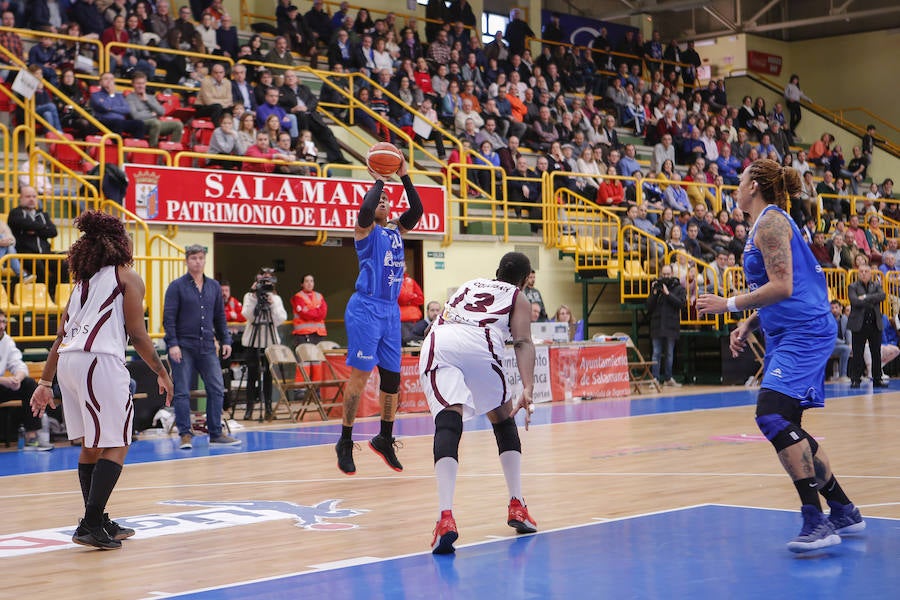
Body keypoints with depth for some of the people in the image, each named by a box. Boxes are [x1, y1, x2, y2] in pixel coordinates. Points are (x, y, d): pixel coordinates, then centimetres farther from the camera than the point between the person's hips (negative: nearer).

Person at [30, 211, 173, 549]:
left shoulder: (83, 281, 24)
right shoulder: (128, 277, 5)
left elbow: (61, 336, 20)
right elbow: (137, 336, -1)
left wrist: (45, 382, 22)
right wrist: (162, 373, 9)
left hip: (68, 361, 7)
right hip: (100, 360, -7)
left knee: (92, 444, 17)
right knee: (116, 445, -2)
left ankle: (99, 522, 24)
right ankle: (91, 525, -10)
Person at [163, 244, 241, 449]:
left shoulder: (214, 286, 12)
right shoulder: (177, 286, -2)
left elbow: (219, 317, 18)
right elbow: (169, 317, -6)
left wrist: (225, 340, 10)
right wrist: (173, 344, -14)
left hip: (207, 347, 4)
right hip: (183, 347, -4)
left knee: (217, 389, 0)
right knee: (182, 392, -1)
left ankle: (216, 434, 8)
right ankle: (185, 435, 6)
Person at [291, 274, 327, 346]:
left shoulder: (319, 296, 18)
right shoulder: (298, 297, 1)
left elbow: (323, 312, 4)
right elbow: (304, 314, -10)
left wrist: (309, 311, -6)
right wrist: (317, 311, 2)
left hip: (319, 332, 5)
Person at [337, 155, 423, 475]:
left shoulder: (396, 229, 17)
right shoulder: (366, 229, -1)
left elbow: (417, 210, 3)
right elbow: (366, 209, -23)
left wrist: (404, 177, -1)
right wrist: (378, 181, -10)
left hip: (391, 310, 7)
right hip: (366, 308, -7)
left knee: (392, 377, 9)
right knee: (360, 375, -8)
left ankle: (385, 440, 22)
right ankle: (345, 442, 0)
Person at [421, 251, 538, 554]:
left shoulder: (470, 285, 38)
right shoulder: (517, 296, 24)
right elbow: (523, 342, 7)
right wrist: (528, 389, -3)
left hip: (437, 343, 2)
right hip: (478, 344, -2)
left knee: (448, 425, -13)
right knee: (503, 421, 21)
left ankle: (446, 517, -33)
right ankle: (517, 506, 20)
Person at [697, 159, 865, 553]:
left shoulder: (771, 221, -10)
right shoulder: (764, 225, 21)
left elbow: (782, 287, -19)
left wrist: (729, 305, -12)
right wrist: (748, 324, 14)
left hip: (804, 332, -11)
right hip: (786, 335, 11)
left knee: (772, 414, -23)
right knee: (786, 429, 11)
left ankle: (816, 521, -24)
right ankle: (843, 512, 22)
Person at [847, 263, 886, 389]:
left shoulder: (876, 285, 13)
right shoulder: (853, 287, 3)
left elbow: (882, 296, -7)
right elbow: (855, 301, -15)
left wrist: (866, 298, -15)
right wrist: (872, 301, -11)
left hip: (875, 324, 3)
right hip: (859, 325, -3)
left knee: (876, 353, 6)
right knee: (857, 354, -3)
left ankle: (877, 379, 13)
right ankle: (855, 379, 3)